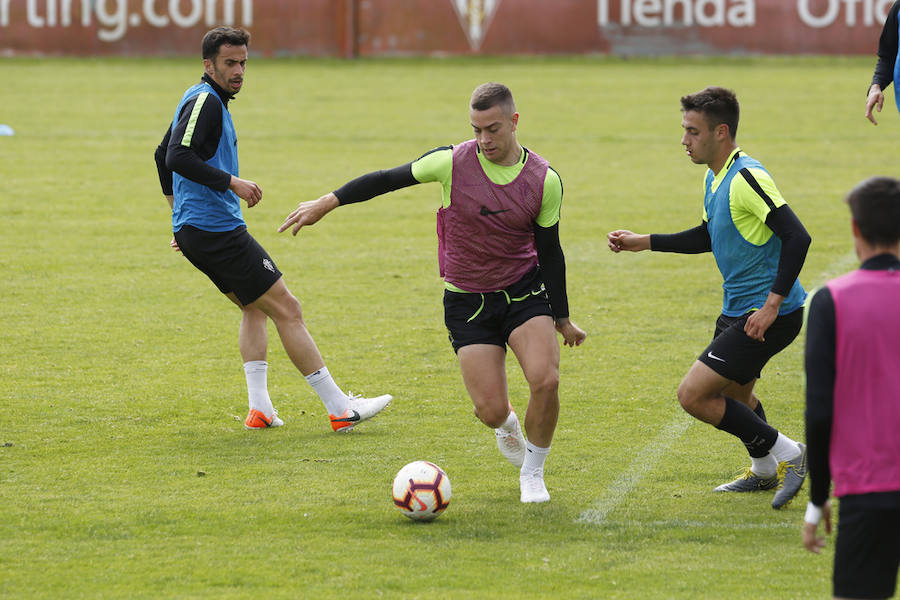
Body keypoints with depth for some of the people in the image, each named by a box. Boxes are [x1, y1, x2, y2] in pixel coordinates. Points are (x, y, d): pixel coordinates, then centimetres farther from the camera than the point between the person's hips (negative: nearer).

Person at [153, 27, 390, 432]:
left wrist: (181, 216, 32)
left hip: (192, 229, 10)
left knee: (254, 306, 21)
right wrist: (232, 182, -26)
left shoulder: (202, 100, 17)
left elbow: (163, 156, 28)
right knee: (287, 310, -6)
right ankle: (340, 409, -4)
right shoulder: (204, 100, -14)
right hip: (217, 229, -10)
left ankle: (259, 408, 11)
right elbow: (177, 157, -26)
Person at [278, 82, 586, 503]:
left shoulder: (544, 181, -10)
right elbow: (389, 179, -3)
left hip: (524, 290, 1)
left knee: (545, 381, -22)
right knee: (491, 411, -9)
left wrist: (562, 318, 6)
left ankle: (532, 473, 6)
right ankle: (506, 423, 33)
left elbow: (549, 251, 1)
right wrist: (327, 203, -2)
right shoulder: (453, 162, -15)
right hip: (466, 299, -1)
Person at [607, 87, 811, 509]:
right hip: (738, 309, 10)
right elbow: (708, 236, 25)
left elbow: (797, 237, -27)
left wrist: (772, 305, -28)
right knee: (734, 393, 27)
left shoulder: (747, 178, -21)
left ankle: (786, 453, -4)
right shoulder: (715, 177, 10)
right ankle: (765, 470, 48)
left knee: (694, 396, -13)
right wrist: (643, 242, 19)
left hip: (768, 315, -10)